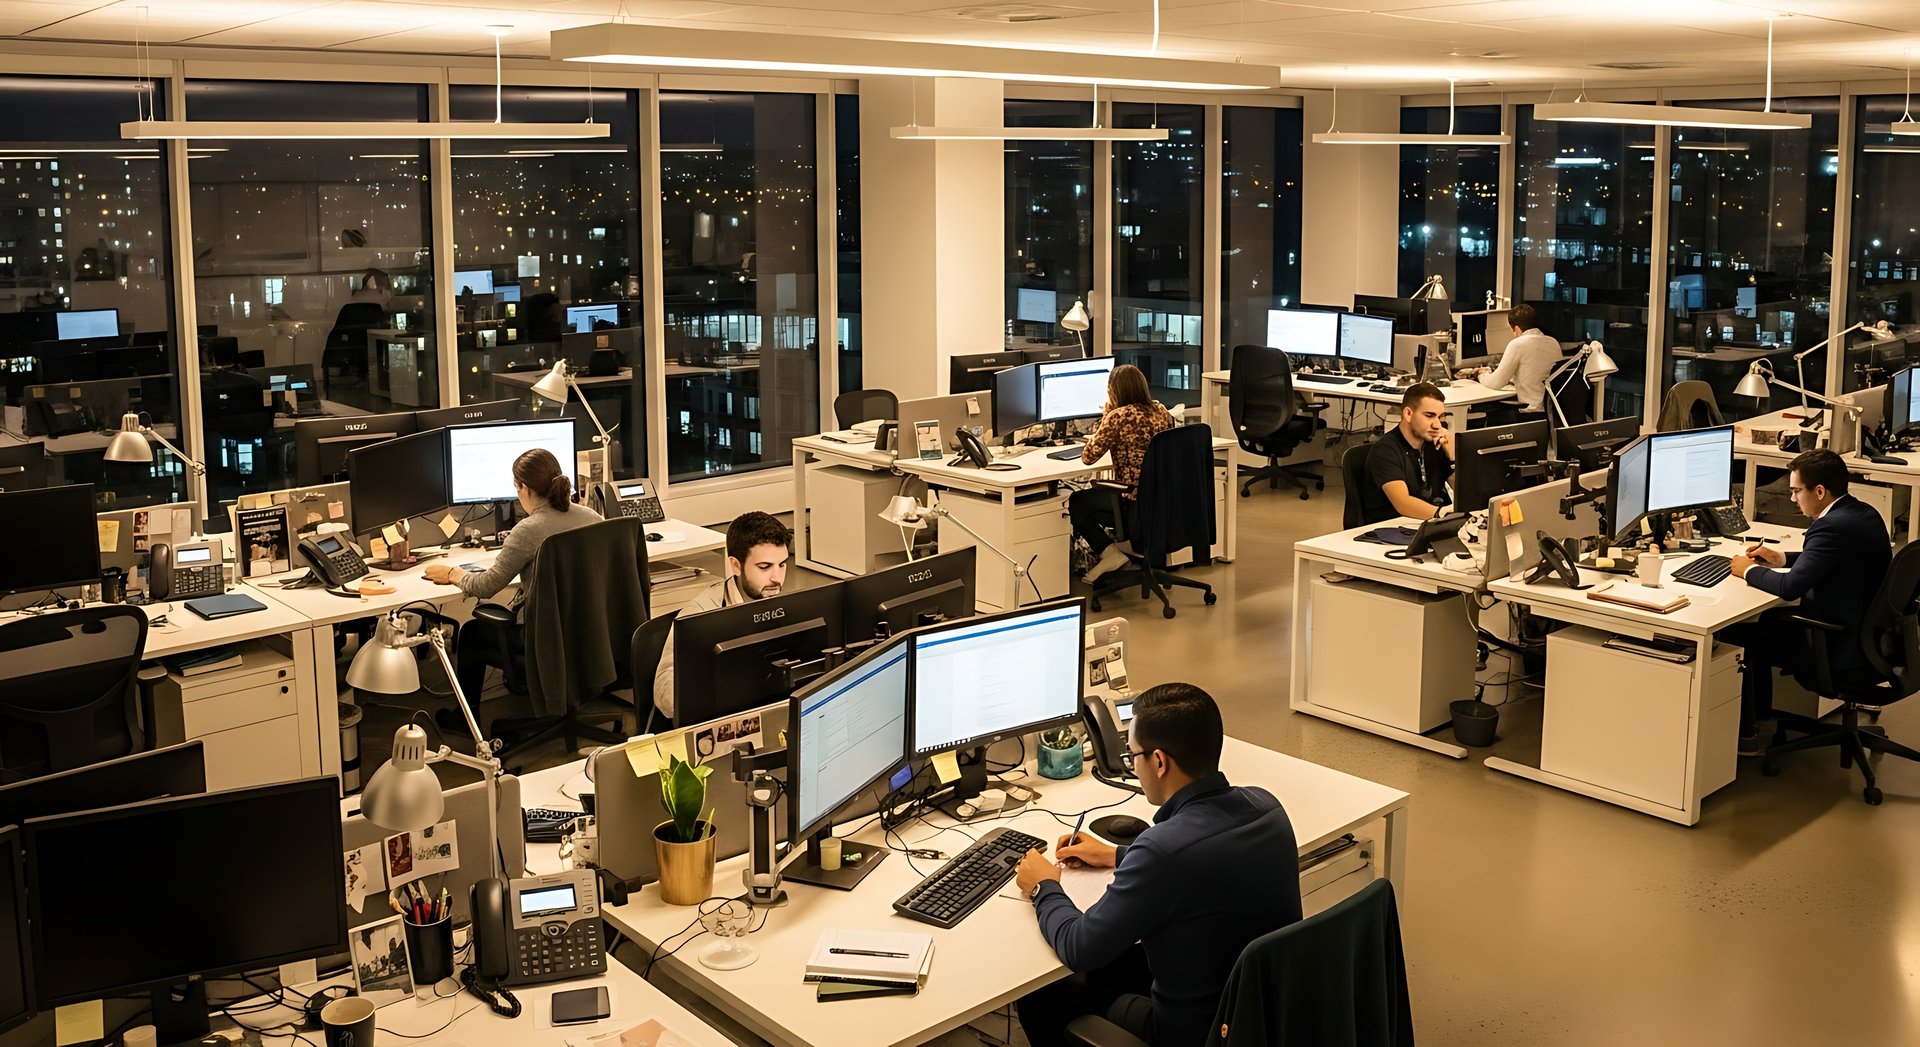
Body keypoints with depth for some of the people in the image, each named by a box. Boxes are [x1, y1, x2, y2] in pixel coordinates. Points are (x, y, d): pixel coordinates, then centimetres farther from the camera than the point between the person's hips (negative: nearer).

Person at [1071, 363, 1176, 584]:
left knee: (1077, 502, 14)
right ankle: (1125, 544, 26)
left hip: (1135, 505, -8)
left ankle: (1110, 553, 6)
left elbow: (1087, 457, -10)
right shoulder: (1161, 411, 3)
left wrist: (1105, 418, -1)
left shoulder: (1118, 417, -18)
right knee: (1096, 494, 30)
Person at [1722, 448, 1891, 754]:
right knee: (1765, 618, 23)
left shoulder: (1833, 527, -27)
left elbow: (1790, 587, -29)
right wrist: (1781, 558, 12)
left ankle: (1745, 734, 11)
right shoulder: (1863, 512, 4)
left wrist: (1748, 571, -12)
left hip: (1840, 647, -10)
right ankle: (1759, 713, 33)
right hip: (1865, 629, 10)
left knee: (1733, 634, -2)